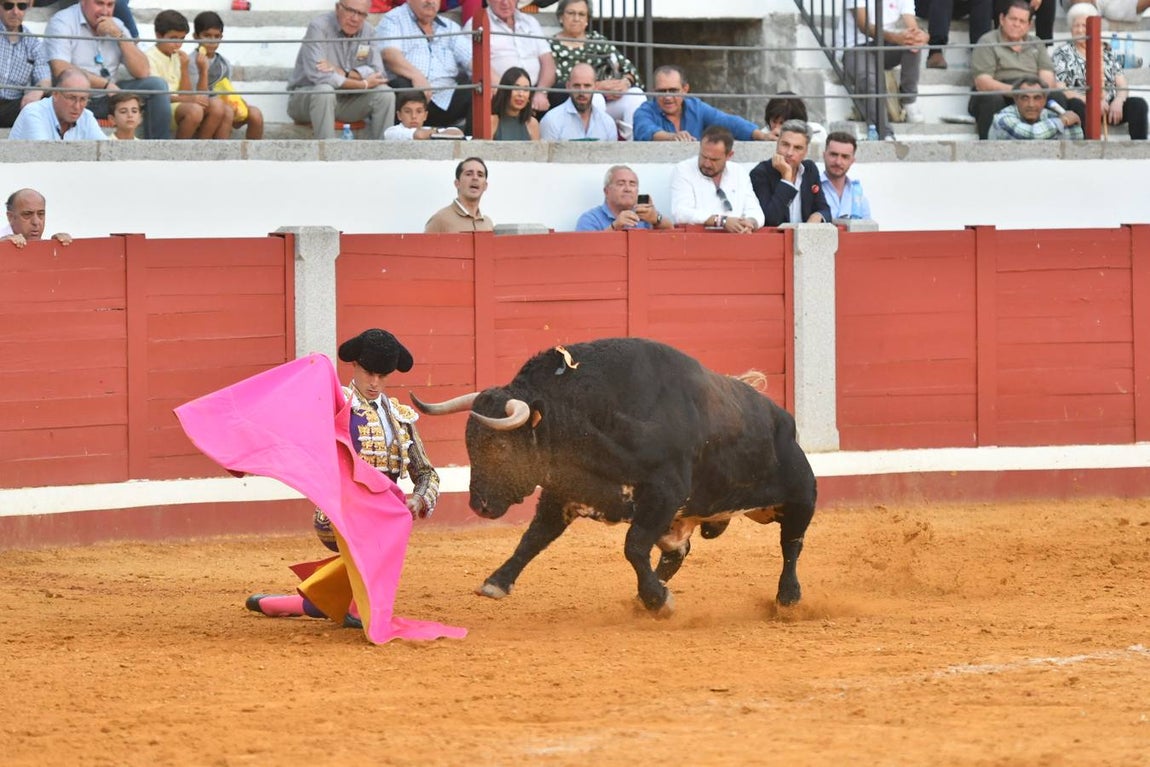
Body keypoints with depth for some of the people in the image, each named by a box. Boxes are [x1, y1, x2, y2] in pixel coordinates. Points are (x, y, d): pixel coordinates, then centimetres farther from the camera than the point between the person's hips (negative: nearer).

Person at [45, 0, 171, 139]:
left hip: (107, 98, 5)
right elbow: (60, 70, -23)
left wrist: (119, 35, -10)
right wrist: (106, 84, -24)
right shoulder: (62, 22, -7)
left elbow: (143, 72, 0)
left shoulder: (116, 25, 10)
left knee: (157, 85, -9)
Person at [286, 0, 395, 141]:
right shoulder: (318, 27, -16)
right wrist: (363, 84, -21)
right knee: (324, 90, -37)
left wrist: (343, 73, -25)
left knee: (385, 93, -15)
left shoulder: (366, 32, 3)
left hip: (345, 102, 5)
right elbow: (318, 76, -28)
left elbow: (377, 72, -8)